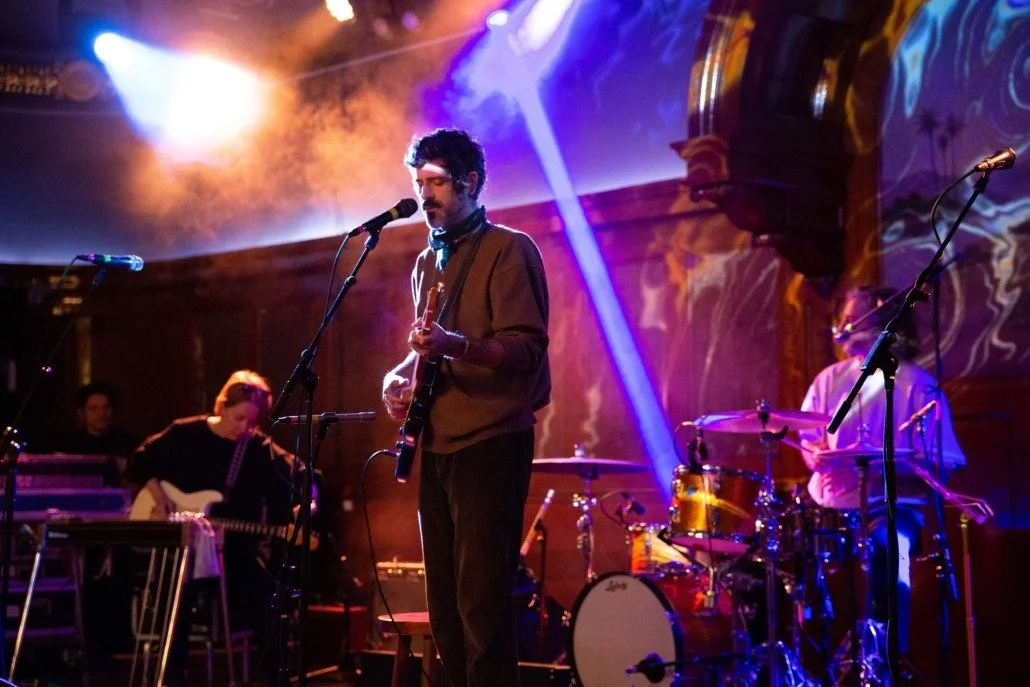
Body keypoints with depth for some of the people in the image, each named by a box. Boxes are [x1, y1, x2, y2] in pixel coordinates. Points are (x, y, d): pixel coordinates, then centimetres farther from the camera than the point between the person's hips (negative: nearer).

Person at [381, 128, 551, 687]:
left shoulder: (508, 250, -6)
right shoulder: (426, 264, 17)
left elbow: (526, 347, -16)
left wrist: (455, 345, -32)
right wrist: (400, 377, 5)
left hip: (490, 444, -8)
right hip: (437, 446, 8)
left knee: (481, 602, -11)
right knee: (444, 602, 9)